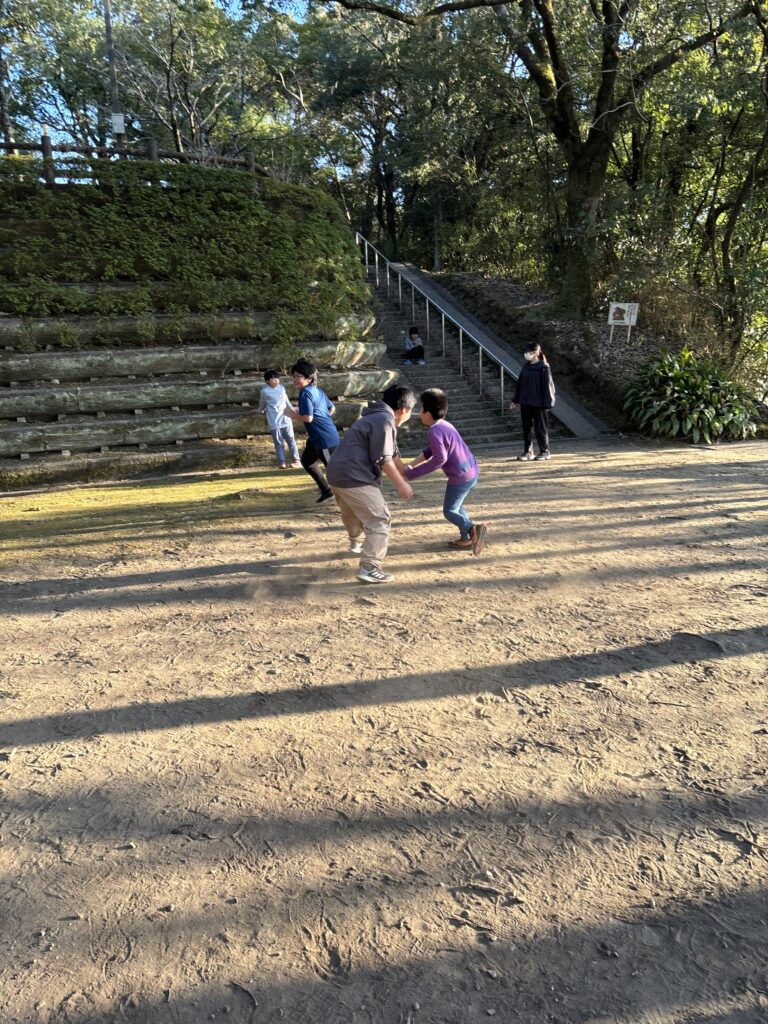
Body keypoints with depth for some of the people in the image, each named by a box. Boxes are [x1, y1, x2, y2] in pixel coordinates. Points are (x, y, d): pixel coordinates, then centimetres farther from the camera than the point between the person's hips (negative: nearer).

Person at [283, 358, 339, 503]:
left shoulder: (305, 393, -18)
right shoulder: (318, 390, 10)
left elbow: (307, 418, -25)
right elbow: (331, 409, 19)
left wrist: (291, 414, -10)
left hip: (325, 439, -11)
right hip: (317, 437, 11)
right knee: (306, 460, 22)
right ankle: (326, 491, 29)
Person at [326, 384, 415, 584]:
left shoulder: (378, 417, 20)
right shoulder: (384, 420, -13)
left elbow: (392, 454, 29)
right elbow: (383, 459, -17)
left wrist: (406, 474, 37)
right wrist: (401, 484, -9)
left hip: (338, 474, 11)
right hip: (354, 477, -11)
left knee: (353, 514, 32)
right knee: (379, 520, -7)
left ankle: (357, 544, 57)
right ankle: (369, 569, -12)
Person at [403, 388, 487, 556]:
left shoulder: (434, 432, -20)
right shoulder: (445, 425, 9)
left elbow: (439, 459, -28)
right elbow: (430, 450, 18)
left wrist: (413, 473, -23)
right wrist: (412, 465, 12)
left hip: (460, 478, -9)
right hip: (472, 472, 9)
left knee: (449, 511, 6)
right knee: (456, 506, 26)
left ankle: (473, 529, -13)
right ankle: (466, 538, 27)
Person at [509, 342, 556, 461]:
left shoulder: (543, 367, -9)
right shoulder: (526, 366, 10)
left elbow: (547, 386, -11)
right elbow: (519, 383, 15)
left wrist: (546, 403, -16)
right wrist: (514, 400, 13)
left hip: (538, 403, -6)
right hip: (525, 403, 6)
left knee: (540, 428, 2)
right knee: (526, 428, 9)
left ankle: (544, 451, 14)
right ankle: (528, 452, 18)